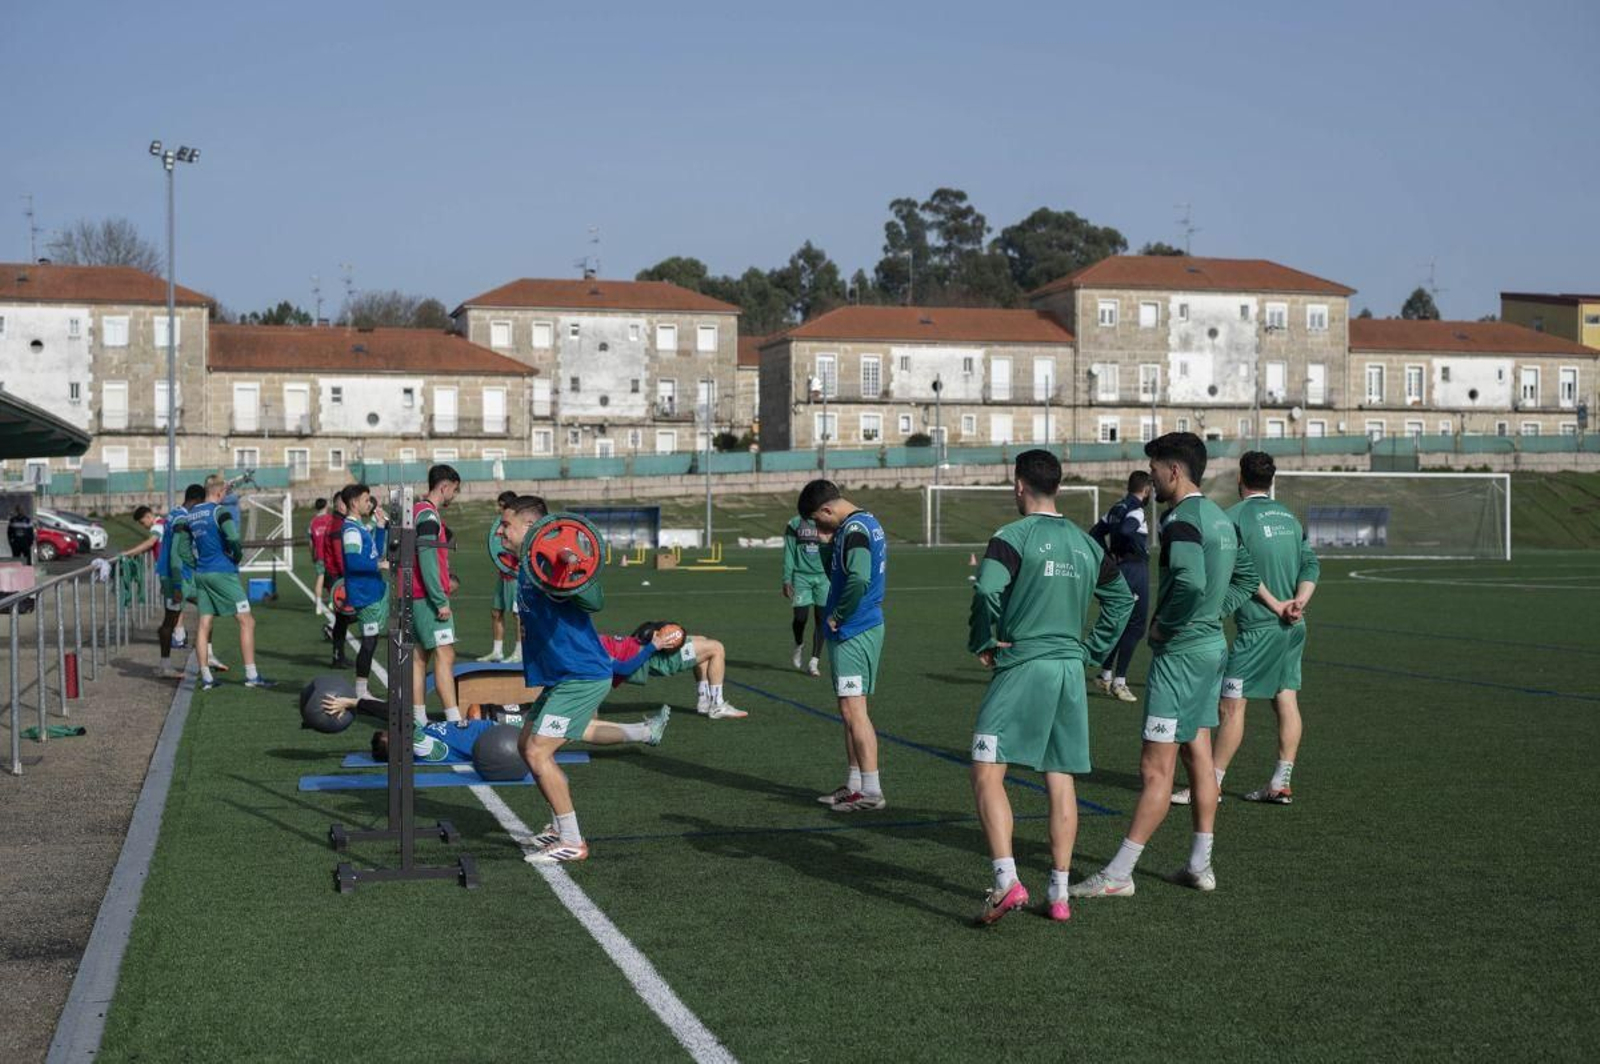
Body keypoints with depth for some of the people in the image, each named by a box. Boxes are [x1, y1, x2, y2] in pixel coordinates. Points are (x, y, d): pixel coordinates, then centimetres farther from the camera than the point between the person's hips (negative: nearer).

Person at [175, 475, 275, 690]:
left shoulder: (189, 515, 11)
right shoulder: (219, 511, -10)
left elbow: (182, 549, 14)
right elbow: (233, 537, -24)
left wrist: (198, 566, 15)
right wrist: (238, 556, -7)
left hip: (201, 575, 7)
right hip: (223, 573, -7)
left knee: (204, 625, 9)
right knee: (247, 621, -1)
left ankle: (206, 677, 9)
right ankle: (251, 675, -4)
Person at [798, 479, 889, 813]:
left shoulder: (854, 530, -17)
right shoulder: (868, 523, 15)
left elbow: (858, 581, -30)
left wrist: (837, 616, -17)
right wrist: (829, 542, 7)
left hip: (853, 633, -10)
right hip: (865, 626, 10)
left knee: (854, 710, -7)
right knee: (850, 711, 15)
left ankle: (871, 791, -4)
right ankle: (854, 784, 22)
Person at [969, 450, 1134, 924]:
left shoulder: (1013, 537, -8)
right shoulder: (1085, 543, 13)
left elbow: (987, 590, -23)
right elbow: (1122, 597, 19)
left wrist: (983, 643, -8)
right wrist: (1093, 650, 21)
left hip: (1022, 667, -6)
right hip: (1071, 671, 6)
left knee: (987, 775, -4)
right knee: (1061, 781, 10)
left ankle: (1007, 881, -17)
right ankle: (1059, 894, 12)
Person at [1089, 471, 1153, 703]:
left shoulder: (1118, 508, 12)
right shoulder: (1136, 510, -13)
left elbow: (1095, 532, 15)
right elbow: (1125, 530, -32)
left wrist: (1110, 556, 10)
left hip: (1119, 569, 9)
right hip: (1135, 569, -9)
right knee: (1135, 627, -3)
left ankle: (1105, 675, 21)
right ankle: (1119, 682, -5)